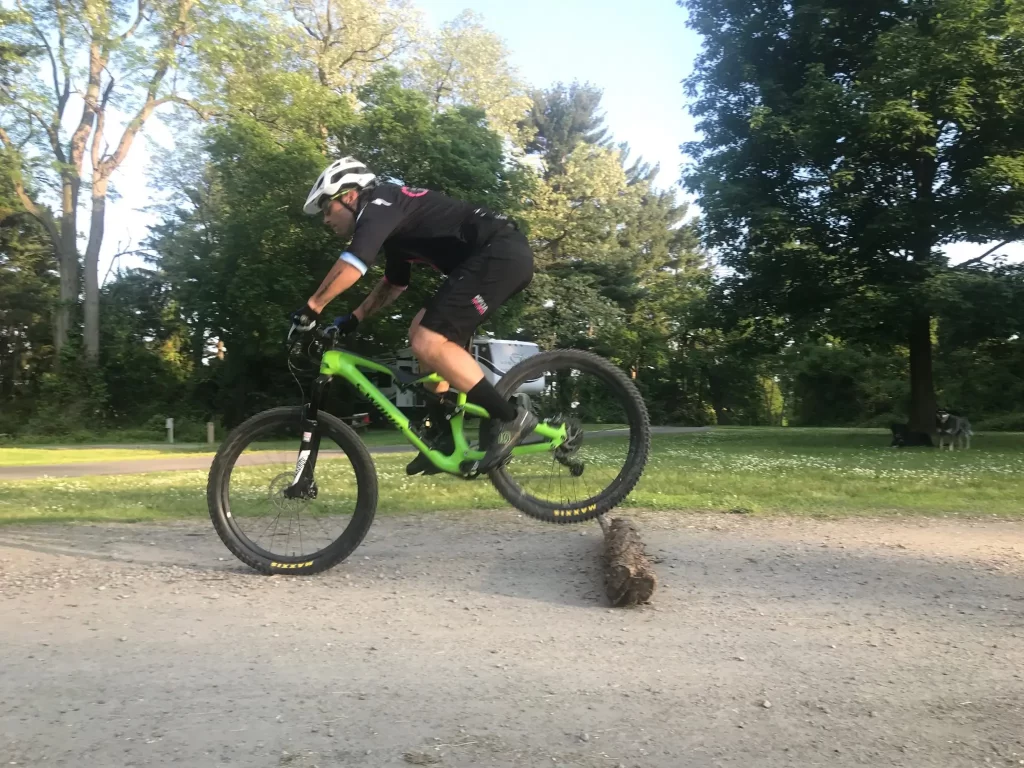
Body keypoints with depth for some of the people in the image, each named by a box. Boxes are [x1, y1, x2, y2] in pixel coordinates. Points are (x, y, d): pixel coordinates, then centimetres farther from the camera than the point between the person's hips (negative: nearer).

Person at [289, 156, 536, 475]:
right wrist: (353, 318, 29)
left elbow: (351, 265, -22)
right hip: (499, 256, 11)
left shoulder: (379, 204, -5)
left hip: (502, 253, -11)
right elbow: (393, 283, 37)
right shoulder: (391, 223, 24)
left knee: (429, 343, -16)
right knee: (421, 331, 12)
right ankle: (443, 437, 14)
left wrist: (311, 307, -14)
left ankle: (512, 418, -10)